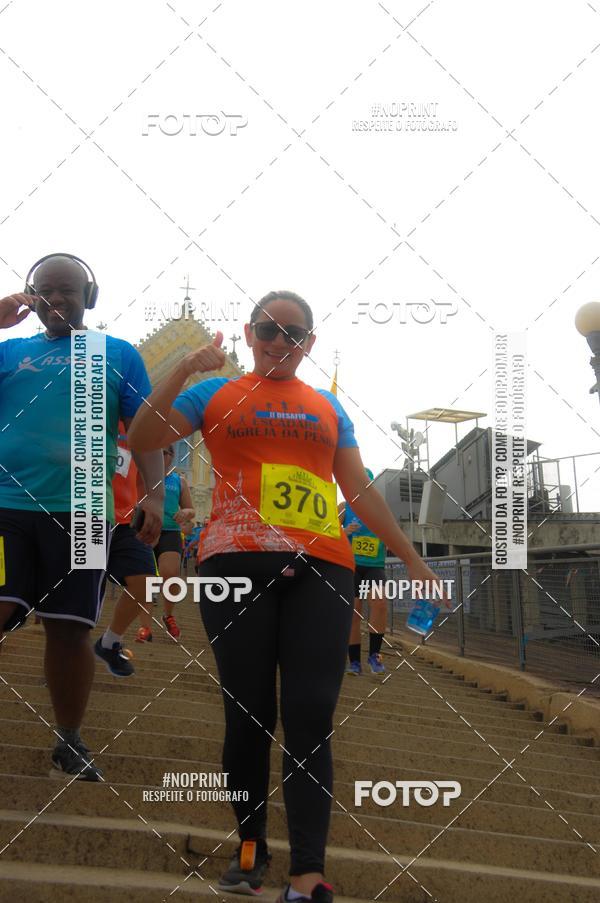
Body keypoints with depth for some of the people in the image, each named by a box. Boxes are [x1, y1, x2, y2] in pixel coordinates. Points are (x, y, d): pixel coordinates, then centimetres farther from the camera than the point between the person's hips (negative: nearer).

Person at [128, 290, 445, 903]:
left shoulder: (328, 409, 23)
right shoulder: (216, 394, 16)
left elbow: (361, 491, 23)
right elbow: (141, 439, 6)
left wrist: (412, 558, 19)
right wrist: (183, 370, -3)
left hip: (320, 570, 1)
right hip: (236, 564, -1)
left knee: (310, 719, -8)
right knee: (249, 715, -2)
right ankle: (250, 845, 15)